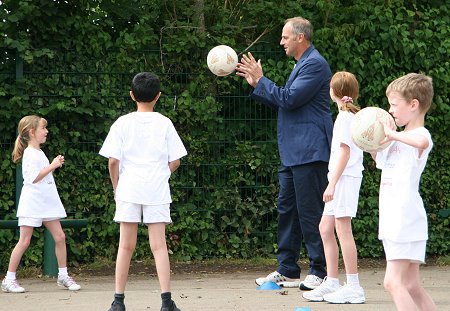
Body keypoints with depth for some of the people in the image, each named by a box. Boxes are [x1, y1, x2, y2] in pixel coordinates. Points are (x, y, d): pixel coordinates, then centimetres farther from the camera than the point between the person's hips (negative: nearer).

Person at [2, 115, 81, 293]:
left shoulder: (39, 152, 17)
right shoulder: (29, 154, -12)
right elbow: (33, 178, -22)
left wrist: (55, 165, 16)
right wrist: (52, 166, -22)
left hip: (47, 203, 9)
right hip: (31, 203, -9)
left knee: (59, 237, 2)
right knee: (24, 241, -7)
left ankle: (63, 276, 10)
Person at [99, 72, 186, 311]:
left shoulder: (123, 123, 0)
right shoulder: (164, 123, 1)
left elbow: (113, 161, -3)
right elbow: (174, 162, 2)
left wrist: (116, 187, 11)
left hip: (128, 191, 0)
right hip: (157, 192, 0)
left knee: (126, 246, 6)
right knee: (159, 245, -1)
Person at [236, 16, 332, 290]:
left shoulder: (314, 64, -13)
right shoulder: (303, 64, 19)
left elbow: (289, 99, -20)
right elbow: (283, 103, 23)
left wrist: (261, 80, -10)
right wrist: (256, 84, 15)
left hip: (309, 152, -11)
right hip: (293, 152, 11)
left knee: (310, 211, -7)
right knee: (287, 208, 12)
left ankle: (320, 272, -1)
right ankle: (287, 271, 18)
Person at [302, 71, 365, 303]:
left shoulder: (344, 117, -10)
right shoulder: (353, 115, 18)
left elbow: (344, 152, -16)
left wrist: (332, 182, -19)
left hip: (344, 177, -10)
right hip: (342, 178, 10)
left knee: (342, 227, -11)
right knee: (325, 228, 12)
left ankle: (353, 287, -12)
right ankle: (331, 283, 15)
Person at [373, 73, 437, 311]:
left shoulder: (421, 135, -11)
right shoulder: (400, 138, 19)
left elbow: (421, 142, -38)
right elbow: (380, 159, 37)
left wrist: (393, 134, -26)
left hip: (406, 218, -10)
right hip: (394, 219, 10)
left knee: (394, 282, -15)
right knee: (411, 286, 10)